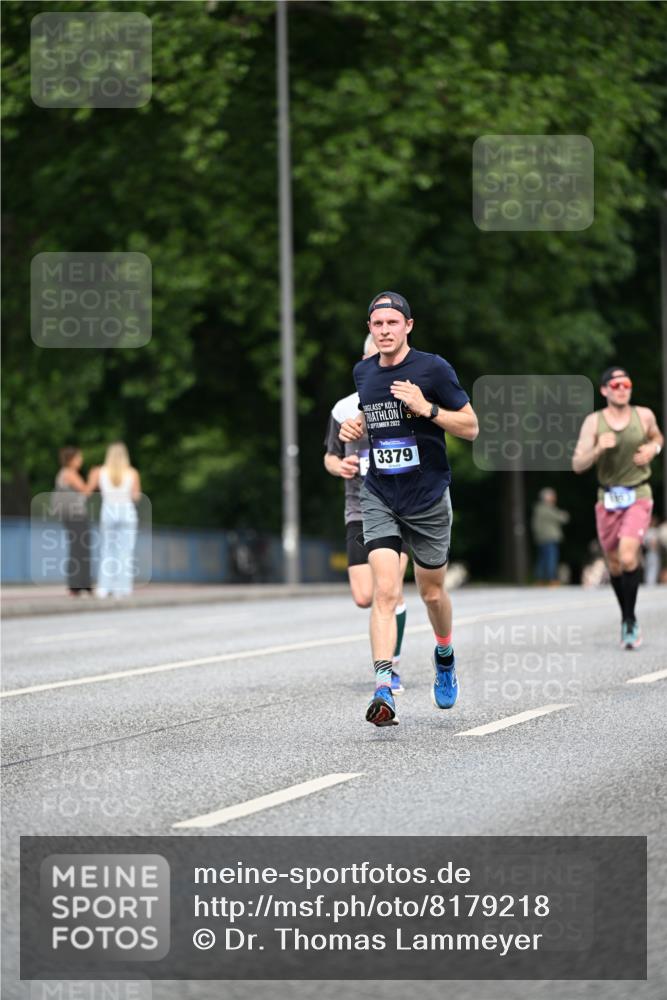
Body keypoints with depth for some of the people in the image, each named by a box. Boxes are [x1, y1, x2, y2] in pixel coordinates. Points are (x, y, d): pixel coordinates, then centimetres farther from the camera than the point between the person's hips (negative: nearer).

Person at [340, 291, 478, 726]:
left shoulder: (434, 368, -9)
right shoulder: (363, 372, 6)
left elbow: (471, 427, -7)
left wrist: (427, 408, -21)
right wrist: (357, 427, 3)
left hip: (429, 499, -2)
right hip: (379, 498, 2)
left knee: (432, 593, 13)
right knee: (385, 591, -15)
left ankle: (445, 656, 44)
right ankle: (384, 690, -23)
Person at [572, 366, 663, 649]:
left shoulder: (644, 416, -3)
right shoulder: (593, 422, -6)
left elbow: (657, 437, 20)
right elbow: (577, 465, -8)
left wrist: (653, 448, -3)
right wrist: (598, 449, -26)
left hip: (638, 497, -2)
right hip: (608, 498, 2)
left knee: (628, 558, -21)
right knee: (614, 564, 11)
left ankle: (631, 620, -7)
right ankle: (625, 617, 33)